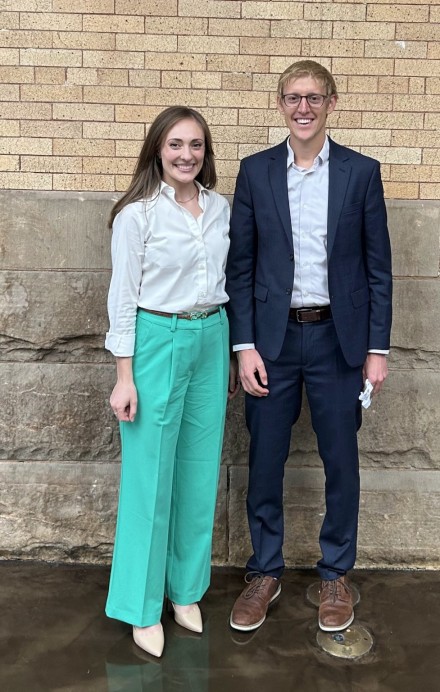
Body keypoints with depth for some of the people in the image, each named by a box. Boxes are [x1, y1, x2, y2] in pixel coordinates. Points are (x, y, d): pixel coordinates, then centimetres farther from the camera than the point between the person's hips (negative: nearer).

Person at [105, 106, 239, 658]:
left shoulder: (220, 208, 8)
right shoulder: (137, 214, -7)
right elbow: (123, 296, -8)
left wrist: (229, 353, 14)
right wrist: (125, 377, -10)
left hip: (211, 340, 5)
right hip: (158, 341, -5)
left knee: (200, 472, 11)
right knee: (150, 475, 2)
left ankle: (186, 589, 29)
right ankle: (143, 606, 19)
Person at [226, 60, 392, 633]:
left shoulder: (361, 172, 2)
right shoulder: (256, 171, 3)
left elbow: (378, 267, 2)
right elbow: (240, 264, 2)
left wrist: (377, 348, -2)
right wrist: (244, 345, -5)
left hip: (338, 338, 0)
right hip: (272, 337, 1)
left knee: (341, 462, 9)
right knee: (264, 461, 8)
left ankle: (335, 574, 30)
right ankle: (265, 573, 28)